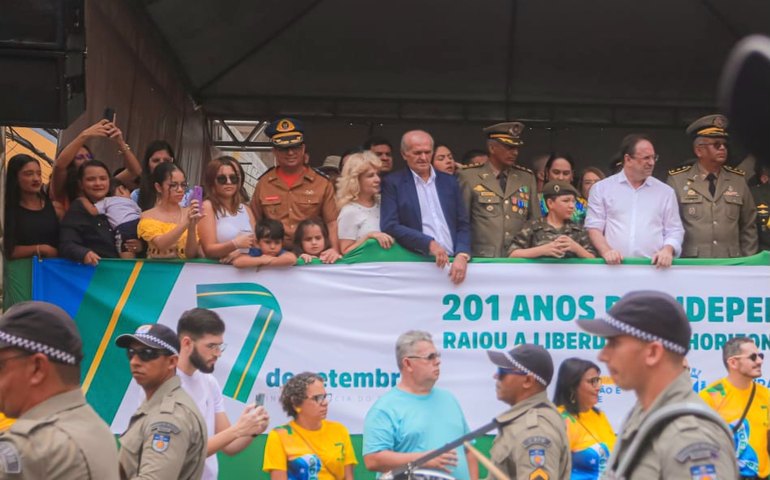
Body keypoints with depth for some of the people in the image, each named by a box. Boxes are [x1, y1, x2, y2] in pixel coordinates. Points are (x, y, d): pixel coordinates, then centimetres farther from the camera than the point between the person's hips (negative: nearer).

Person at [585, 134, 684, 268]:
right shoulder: (601, 188, 11)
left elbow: (674, 230, 14)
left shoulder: (665, 192, 15)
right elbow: (594, 227, 7)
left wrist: (667, 250, -7)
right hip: (615, 266, -1)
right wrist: (606, 251, -11)